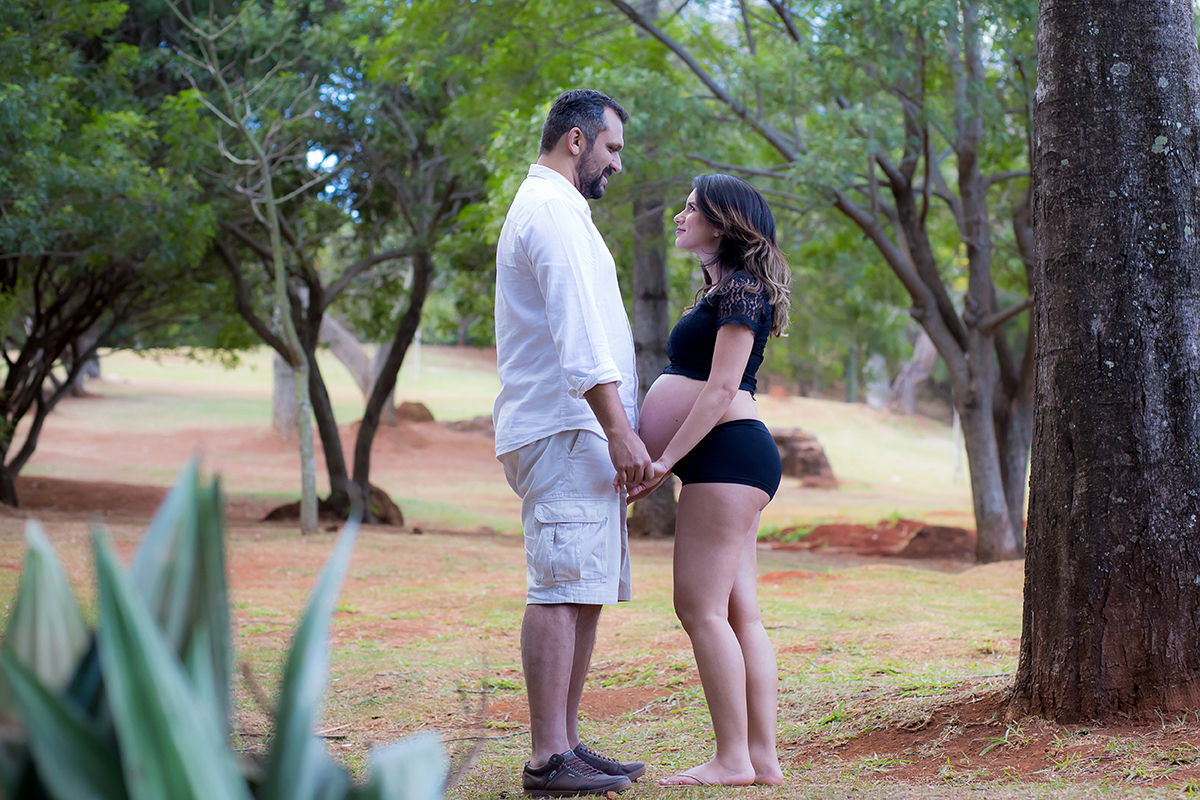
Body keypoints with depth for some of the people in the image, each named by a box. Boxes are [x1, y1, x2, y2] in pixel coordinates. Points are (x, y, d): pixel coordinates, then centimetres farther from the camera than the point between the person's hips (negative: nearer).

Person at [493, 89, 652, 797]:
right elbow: (578, 333, -19)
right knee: (561, 591, -13)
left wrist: (618, 428, 26)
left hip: (576, 434, 11)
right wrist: (619, 428, -24)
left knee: (585, 592, 9)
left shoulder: (550, 209, 26)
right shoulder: (552, 209, -8)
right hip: (566, 428, -11)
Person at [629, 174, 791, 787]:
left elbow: (722, 390, -16)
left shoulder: (740, 288, -8)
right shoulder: (720, 290, 23)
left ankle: (734, 759, -10)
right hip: (729, 462, 10)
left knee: (701, 607, -11)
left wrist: (665, 460, -18)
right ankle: (762, 757, 7)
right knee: (738, 612, 7)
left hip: (728, 454, -10)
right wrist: (659, 457, 18)